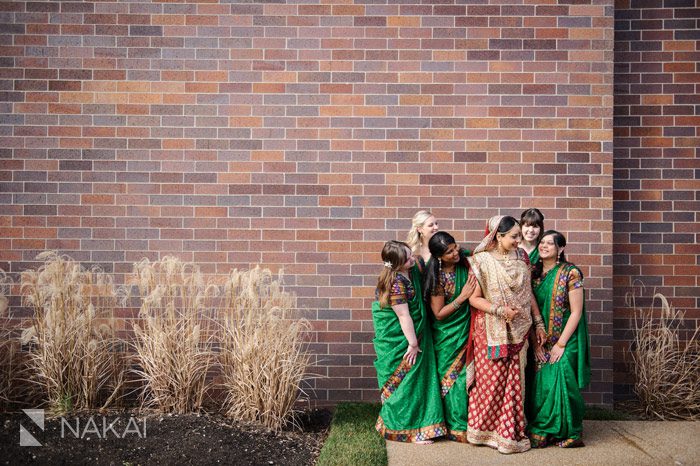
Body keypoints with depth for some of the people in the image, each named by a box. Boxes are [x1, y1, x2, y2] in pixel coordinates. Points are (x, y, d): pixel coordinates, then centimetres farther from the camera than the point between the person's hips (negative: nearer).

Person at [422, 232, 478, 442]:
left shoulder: (466, 260, -7)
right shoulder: (436, 277, -19)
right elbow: (438, 314, -14)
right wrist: (462, 296, -22)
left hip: (468, 329, 4)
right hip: (448, 336, -4)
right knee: (453, 380, 4)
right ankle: (457, 427, 17)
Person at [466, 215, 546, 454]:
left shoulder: (521, 257, 4)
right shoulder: (482, 261, -10)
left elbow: (529, 293, 9)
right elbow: (474, 298, -9)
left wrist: (539, 322, 6)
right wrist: (501, 311, -19)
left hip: (518, 331, 5)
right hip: (491, 331, -4)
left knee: (514, 382, 8)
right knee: (492, 381, 1)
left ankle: (510, 432, 19)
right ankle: (485, 429, 16)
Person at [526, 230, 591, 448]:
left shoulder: (570, 273, -8)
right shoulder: (534, 273, 6)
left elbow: (576, 312, -9)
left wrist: (561, 344, -12)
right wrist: (536, 343, -3)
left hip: (565, 340, -4)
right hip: (540, 343, 4)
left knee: (562, 383, -10)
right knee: (539, 386, 0)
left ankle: (569, 433, 6)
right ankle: (541, 433, 11)